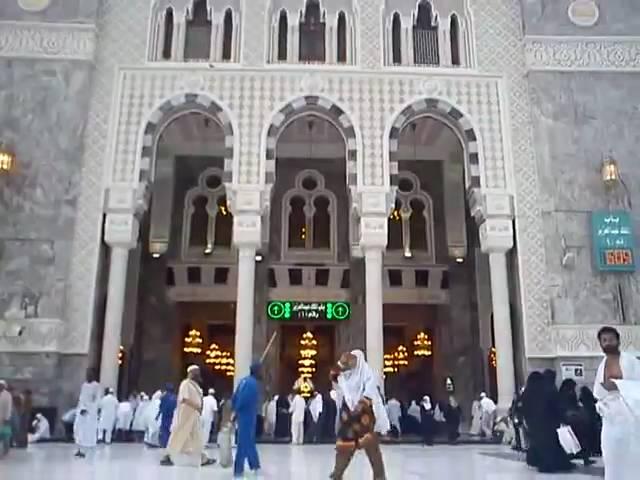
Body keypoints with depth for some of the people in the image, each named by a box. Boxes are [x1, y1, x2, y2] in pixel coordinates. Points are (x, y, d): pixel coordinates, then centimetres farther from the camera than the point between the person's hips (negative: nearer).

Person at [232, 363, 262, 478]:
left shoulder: (245, 380, 12)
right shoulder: (253, 383, -16)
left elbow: (235, 397, 10)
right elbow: (244, 399, -25)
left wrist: (236, 410, 9)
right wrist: (237, 411, -12)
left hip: (243, 416, 9)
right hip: (248, 416, -9)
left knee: (249, 441, 18)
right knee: (244, 443, -3)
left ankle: (255, 465, 30)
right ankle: (238, 470, 2)